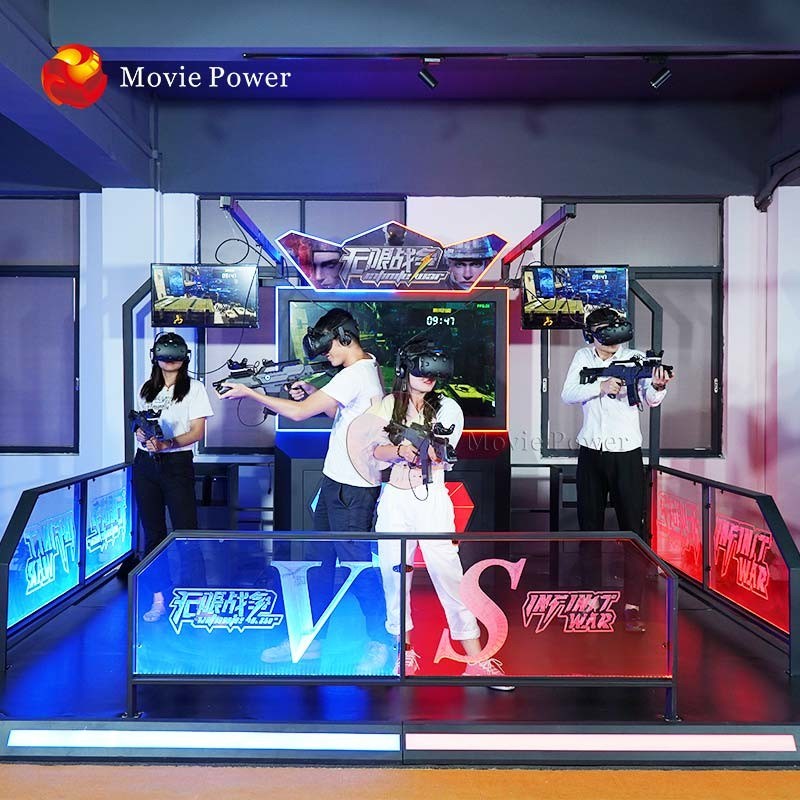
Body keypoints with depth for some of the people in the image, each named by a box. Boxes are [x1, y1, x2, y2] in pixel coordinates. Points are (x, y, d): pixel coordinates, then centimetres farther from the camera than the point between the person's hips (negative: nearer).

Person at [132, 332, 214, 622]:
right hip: (145, 465, 5)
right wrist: (142, 436, -8)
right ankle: (158, 600, 15)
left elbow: (197, 432, -6)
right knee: (153, 533, 8)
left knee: (185, 532, -8)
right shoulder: (146, 389, 14)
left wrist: (167, 443, -21)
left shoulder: (194, 388, 0)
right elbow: (137, 427, 16)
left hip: (177, 464, -5)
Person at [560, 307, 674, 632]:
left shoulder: (635, 358, -6)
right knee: (590, 526, 12)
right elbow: (567, 394, -6)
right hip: (590, 453, 3)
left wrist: (658, 387, -41)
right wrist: (601, 387, -20)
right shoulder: (583, 357, 3)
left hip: (627, 454, -2)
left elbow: (651, 400, -19)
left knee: (632, 529, -2)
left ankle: (632, 605, 5)